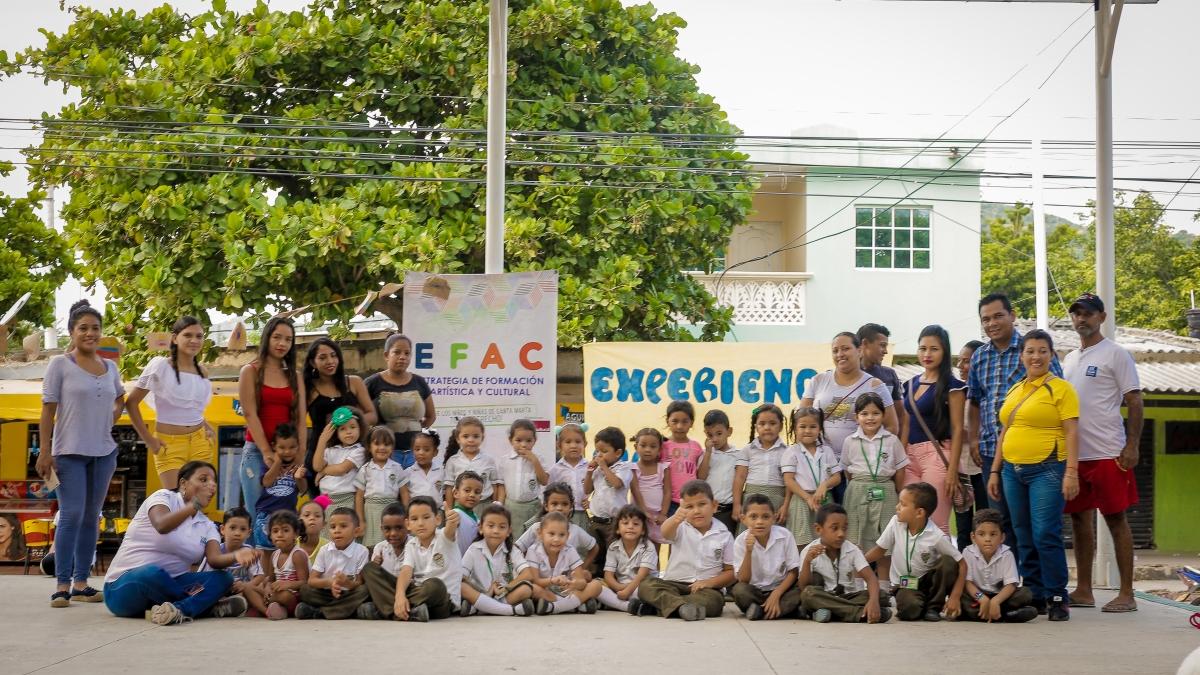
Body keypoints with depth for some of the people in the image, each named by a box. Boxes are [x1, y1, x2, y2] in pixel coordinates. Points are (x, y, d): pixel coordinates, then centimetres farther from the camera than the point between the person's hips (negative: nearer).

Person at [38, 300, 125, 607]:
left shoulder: (110, 367, 10)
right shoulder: (60, 365, -3)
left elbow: (120, 397, 30)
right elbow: (48, 411, -5)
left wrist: (112, 418, 11)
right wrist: (44, 452, -10)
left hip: (103, 452, 5)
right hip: (69, 452, -5)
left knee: (92, 517, 7)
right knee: (71, 515, -10)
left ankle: (81, 582, 13)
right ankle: (63, 584, -6)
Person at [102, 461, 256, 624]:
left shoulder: (207, 525, 11)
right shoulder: (164, 497, -5)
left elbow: (214, 559, -10)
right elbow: (162, 526, -29)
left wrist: (236, 556, -32)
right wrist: (194, 505, -42)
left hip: (166, 586, 6)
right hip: (126, 586, -6)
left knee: (223, 578, -15)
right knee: (152, 573, -40)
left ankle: (179, 610, -38)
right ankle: (205, 604, -21)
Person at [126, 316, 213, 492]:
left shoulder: (202, 372, 9)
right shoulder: (160, 366, -7)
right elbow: (131, 403, -5)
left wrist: (207, 427, 8)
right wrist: (148, 440, -8)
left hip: (200, 442, 5)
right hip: (169, 444, -5)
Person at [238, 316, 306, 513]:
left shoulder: (294, 377, 13)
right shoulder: (251, 371, 2)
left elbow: (301, 419, 5)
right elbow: (250, 414, -6)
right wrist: (267, 453, -13)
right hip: (257, 452, -3)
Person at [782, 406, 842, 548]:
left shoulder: (826, 451, 10)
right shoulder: (792, 452, 0)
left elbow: (837, 477, 8)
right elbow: (788, 481, -7)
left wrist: (824, 485, -14)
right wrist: (808, 498, -16)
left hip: (824, 501, 3)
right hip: (801, 500, -3)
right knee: (803, 544, -5)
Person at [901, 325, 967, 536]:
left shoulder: (951, 385, -3)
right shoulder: (910, 384, 15)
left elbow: (957, 429, -7)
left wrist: (952, 470, -13)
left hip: (937, 454, -6)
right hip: (911, 456, 6)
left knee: (936, 524, -6)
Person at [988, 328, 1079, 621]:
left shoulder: (1060, 388, -2)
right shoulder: (1014, 391, 17)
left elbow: (1071, 432, -8)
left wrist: (1071, 471, -16)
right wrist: (995, 471, 17)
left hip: (1047, 470, -6)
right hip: (1013, 471, 7)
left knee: (1046, 535, -12)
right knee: (1024, 539, 9)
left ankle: (1057, 598, -3)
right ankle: (1034, 597, 16)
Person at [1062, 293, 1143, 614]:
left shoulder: (1116, 355, -3)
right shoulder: (1069, 359, 17)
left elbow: (1135, 402, -7)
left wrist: (1132, 446, -15)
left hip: (1107, 453, -7)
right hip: (1074, 454, 7)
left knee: (1116, 519, -3)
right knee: (1080, 519, 9)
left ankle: (1126, 594, 2)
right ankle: (1083, 591, 16)